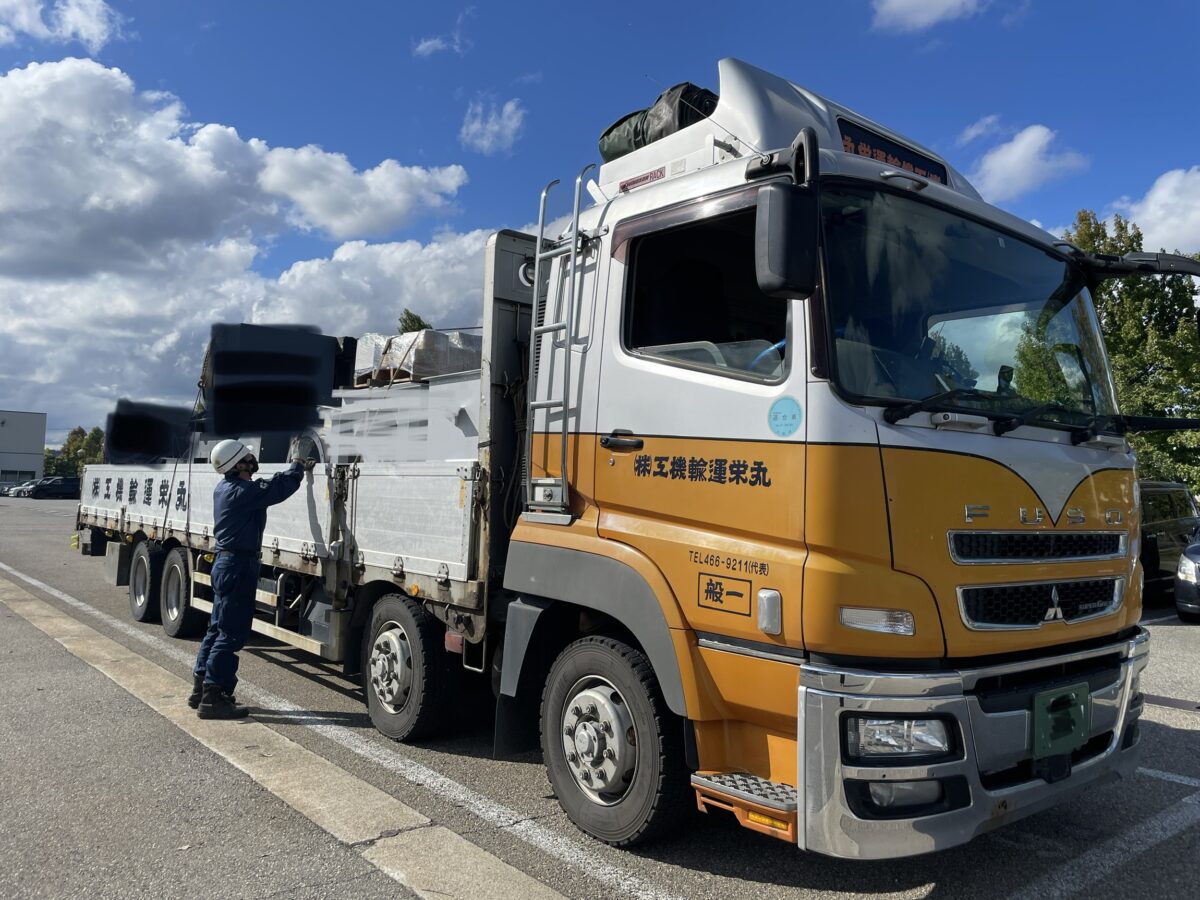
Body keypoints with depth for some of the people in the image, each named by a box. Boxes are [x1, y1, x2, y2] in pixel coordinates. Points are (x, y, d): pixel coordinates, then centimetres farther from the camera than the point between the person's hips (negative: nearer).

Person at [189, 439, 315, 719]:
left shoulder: (224, 488, 11)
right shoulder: (243, 492, -20)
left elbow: (269, 486, 19)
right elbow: (279, 488, -19)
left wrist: (299, 468, 15)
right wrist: (298, 467, -2)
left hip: (225, 562, 10)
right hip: (239, 565, -10)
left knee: (218, 628, 17)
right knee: (232, 634, -6)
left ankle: (201, 689, 26)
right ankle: (213, 698, -2)